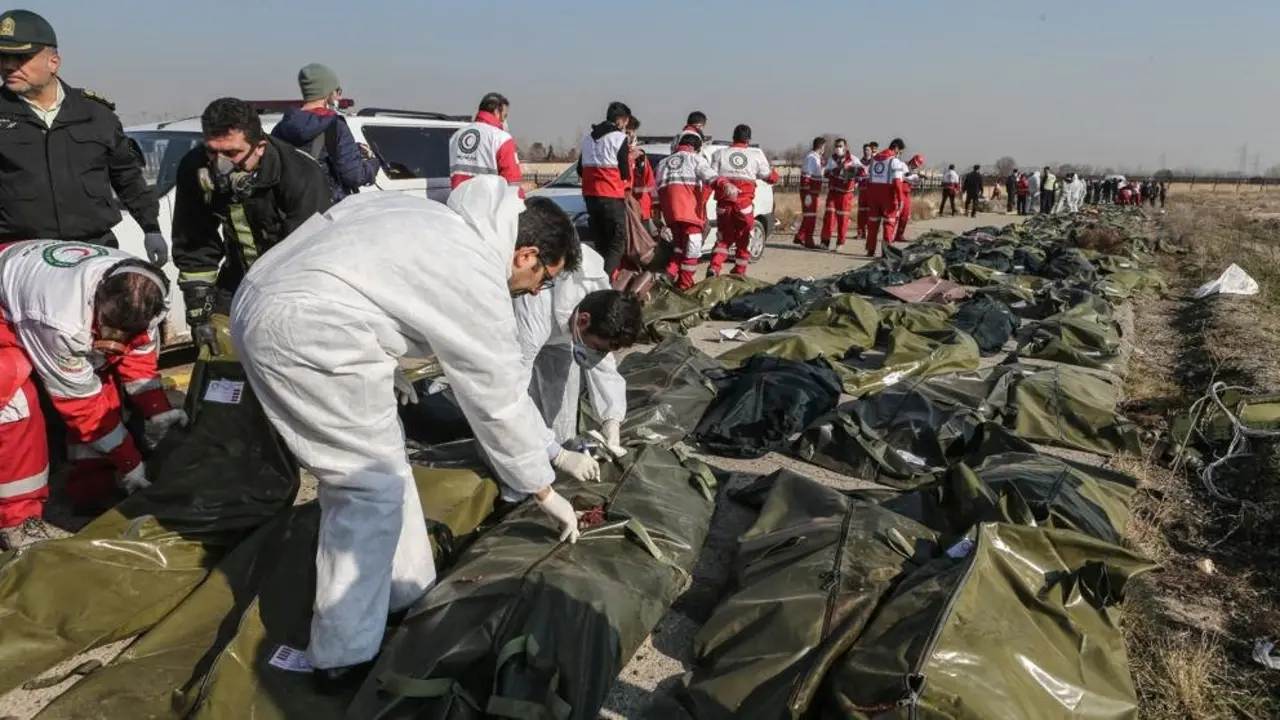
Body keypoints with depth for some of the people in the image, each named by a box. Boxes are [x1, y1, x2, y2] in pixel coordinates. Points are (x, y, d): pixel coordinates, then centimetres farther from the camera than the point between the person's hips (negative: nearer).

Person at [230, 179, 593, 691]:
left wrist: (384, 361, 23)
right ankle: (345, 658, 9)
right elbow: (499, 398, -5)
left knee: (378, 465, 18)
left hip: (264, 301, 11)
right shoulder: (477, 278, -10)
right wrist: (544, 491, 6)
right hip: (307, 328, -10)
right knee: (373, 486, -1)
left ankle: (408, 595, 30)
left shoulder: (448, 227, 16)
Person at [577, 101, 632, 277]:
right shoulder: (619, 138, -5)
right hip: (612, 196, -7)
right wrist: (628, 156, 13)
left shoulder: (588, 138, 15)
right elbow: (625, 173, -5)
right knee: (618, 242, -3)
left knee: (600, 242, 14)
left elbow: (580, 169, 18)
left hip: (590, 195, 7)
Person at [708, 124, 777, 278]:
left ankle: (714, 268, -8)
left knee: (723, 238, 12)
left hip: (724, 203, 2)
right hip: (745, 204, -1)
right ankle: (739, 273, 15)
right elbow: (771, 177, 13)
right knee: (744, 241, 13)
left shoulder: (721, 154, 7)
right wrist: (773, 171, 29)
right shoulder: (756, 154, 4)